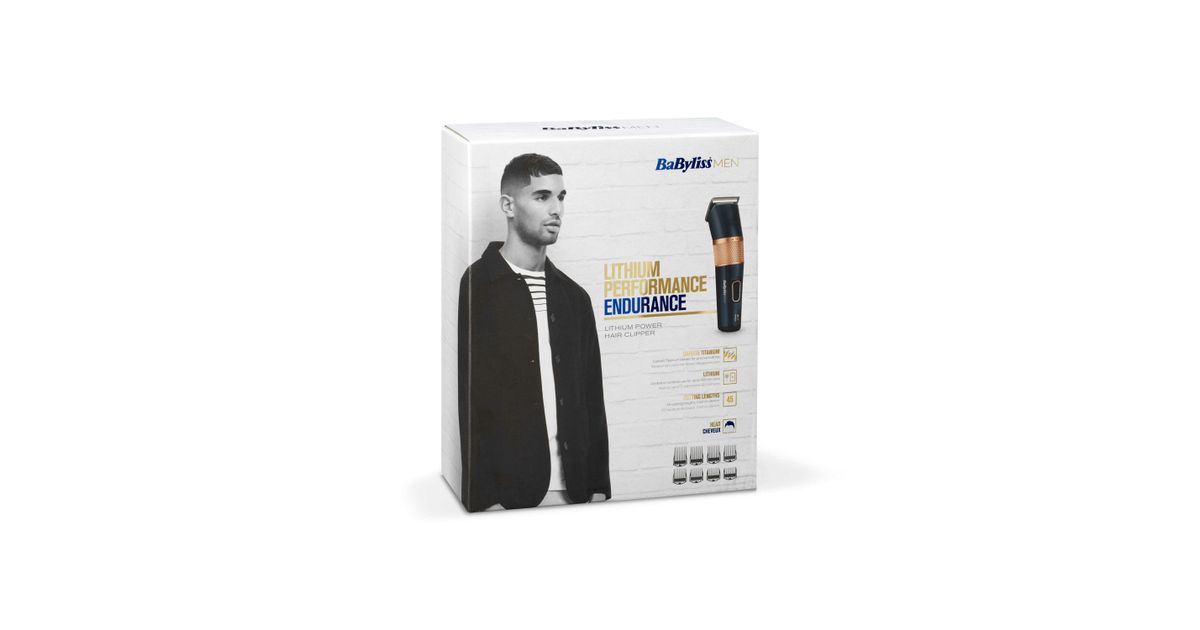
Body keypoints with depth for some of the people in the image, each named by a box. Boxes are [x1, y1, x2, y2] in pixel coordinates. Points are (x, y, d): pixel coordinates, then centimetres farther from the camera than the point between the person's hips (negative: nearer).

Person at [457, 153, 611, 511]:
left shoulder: (573, 297, 12)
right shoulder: (474, 288, -6)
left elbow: (592, 401, 14)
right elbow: (467, 402, -11)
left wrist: (598, 489, 6)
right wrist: (485, 498, -16)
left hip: (573, 491, 5)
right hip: (506, 492, -5)